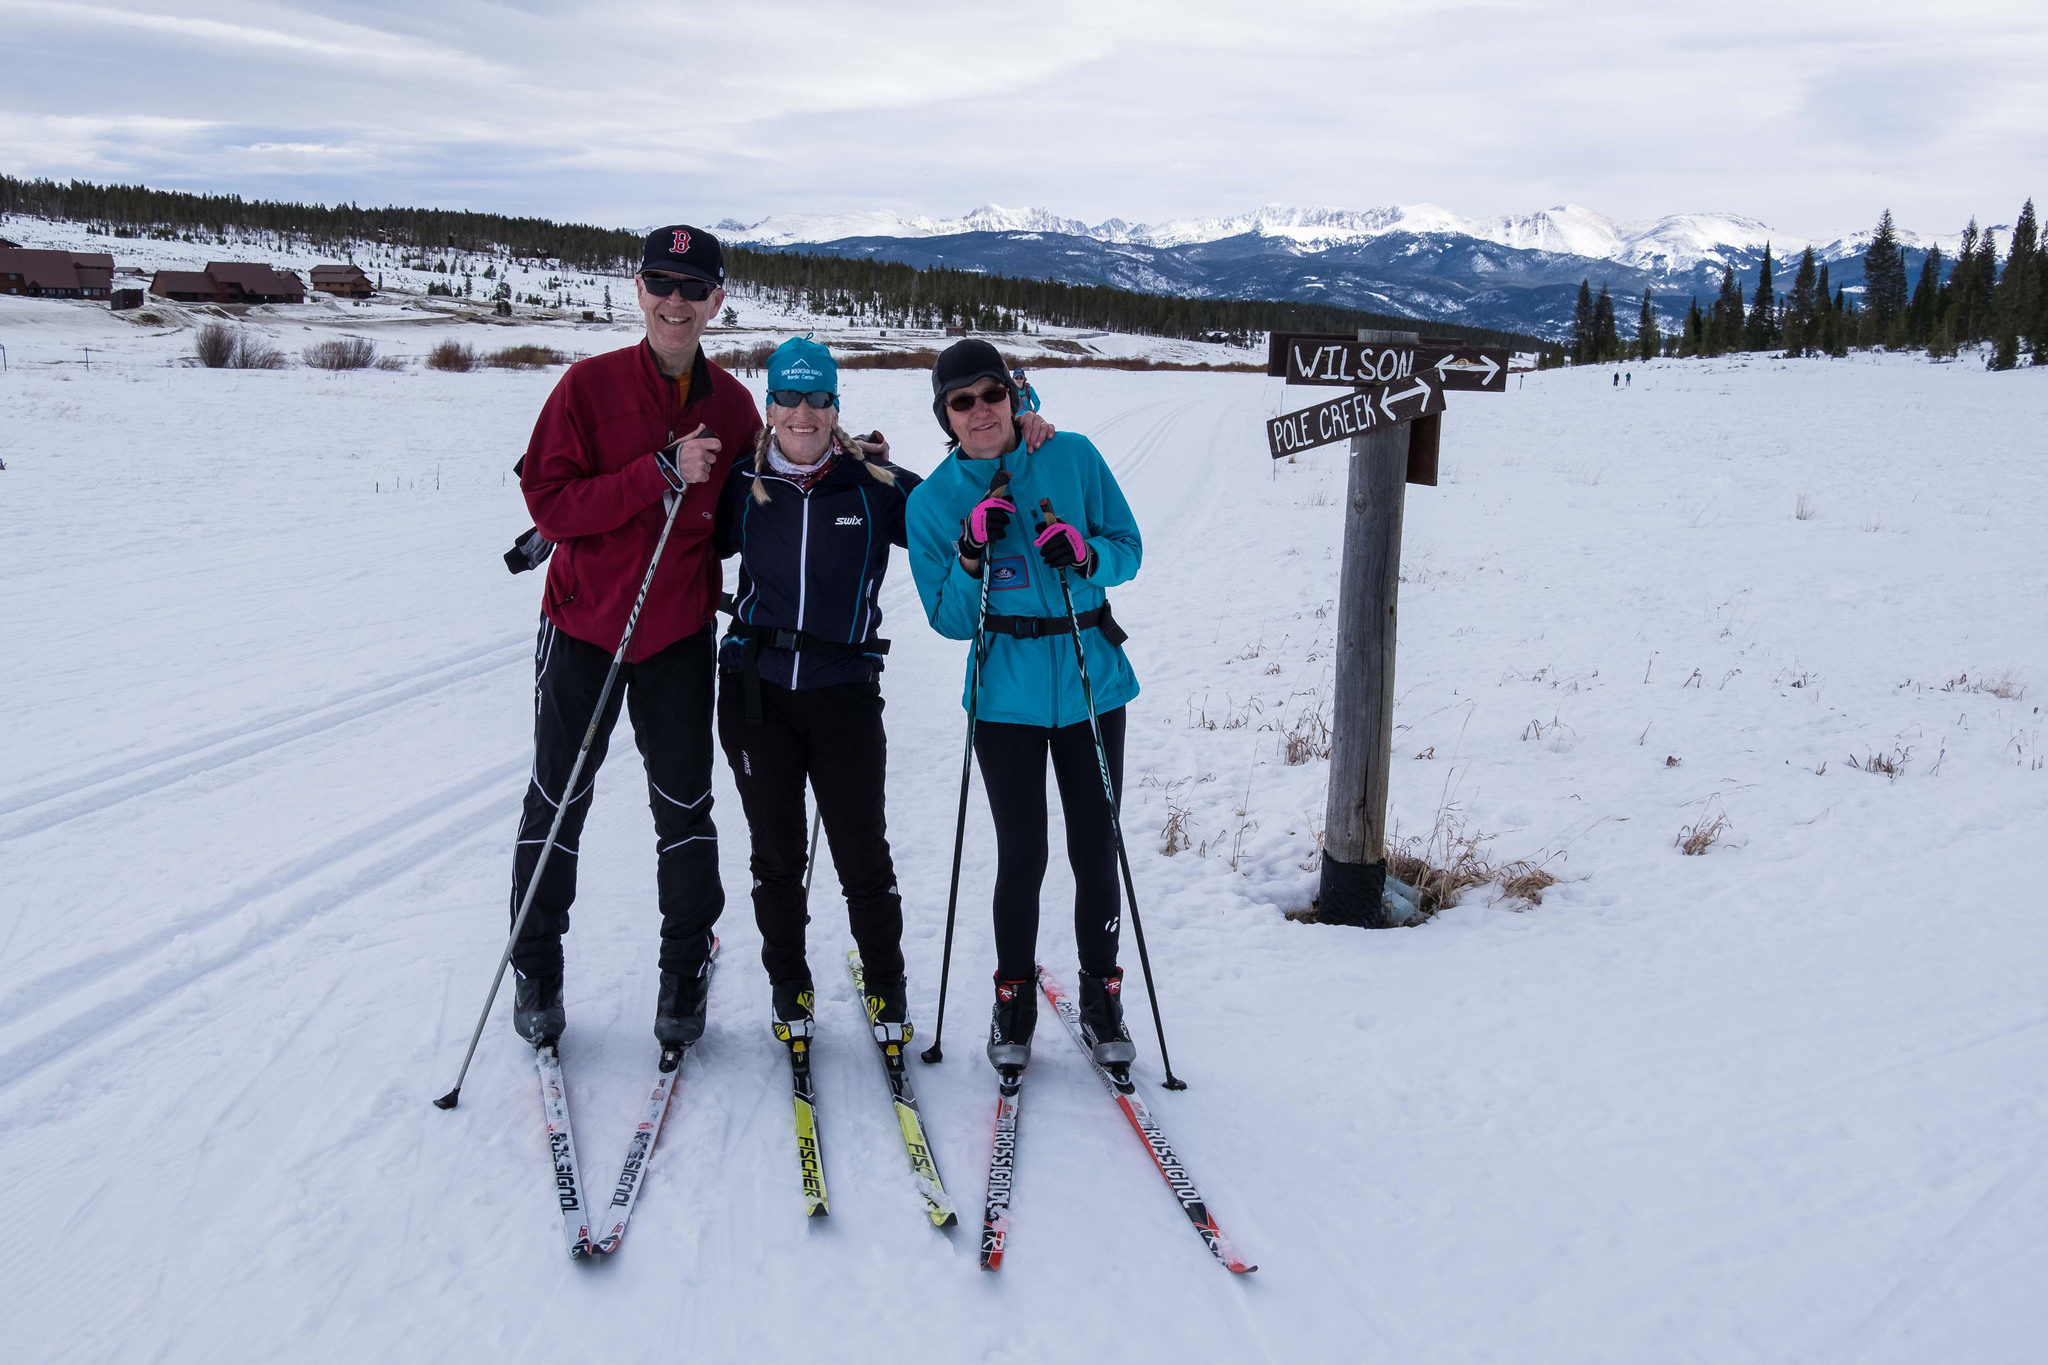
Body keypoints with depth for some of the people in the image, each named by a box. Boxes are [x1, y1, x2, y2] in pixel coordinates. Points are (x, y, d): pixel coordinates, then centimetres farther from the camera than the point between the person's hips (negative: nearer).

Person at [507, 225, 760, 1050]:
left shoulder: (732, 406, 1)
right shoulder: (590, 385, -8)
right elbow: (549, 504, -15)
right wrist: (661, 474, -22)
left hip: (680, 632, 2)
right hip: (583, 624, -2)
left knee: (684, 807, 6)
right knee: (558, 803, 9)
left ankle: (685, 971, 22)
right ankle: (536, 971, 25)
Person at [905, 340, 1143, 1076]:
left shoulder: (1074, 457, -3)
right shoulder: (933, 500, -2)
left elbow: (1129, 547, 3)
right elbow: (947, 620, -2)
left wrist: (1087, 554, -18)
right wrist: (971, 558, -19)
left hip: (1092, 683, 1)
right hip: (1007, 696, -1)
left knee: (1096, 853, 7)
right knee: (1022, 857, 3)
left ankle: (1101, 996, 25)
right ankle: (1014, 1001, 23)